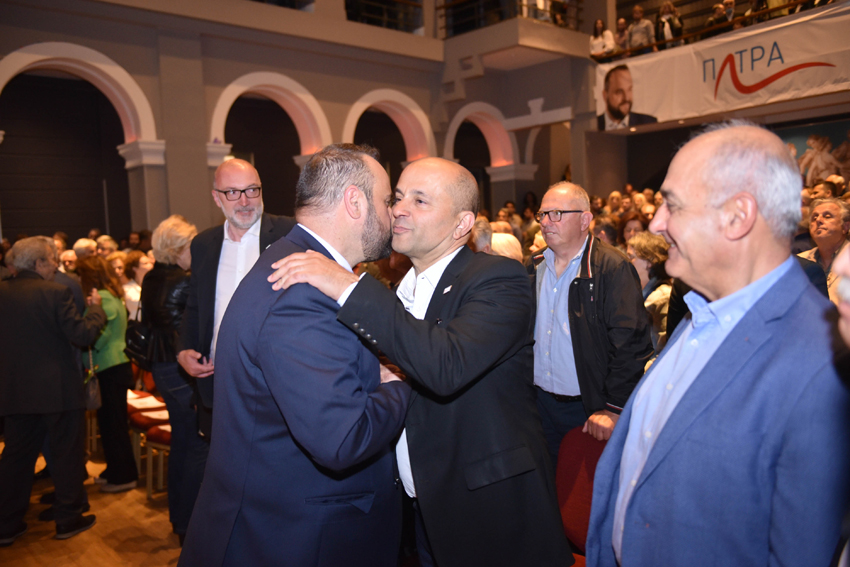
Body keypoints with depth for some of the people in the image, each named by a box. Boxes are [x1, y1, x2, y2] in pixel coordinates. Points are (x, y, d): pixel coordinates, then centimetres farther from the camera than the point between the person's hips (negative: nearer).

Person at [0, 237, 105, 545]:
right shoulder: (56, 292, -16)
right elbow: (83, 334, -16)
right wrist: (95, 309, -1)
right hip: (57, 389, -5)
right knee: (67, 453, 9)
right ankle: (68, 519, 19)